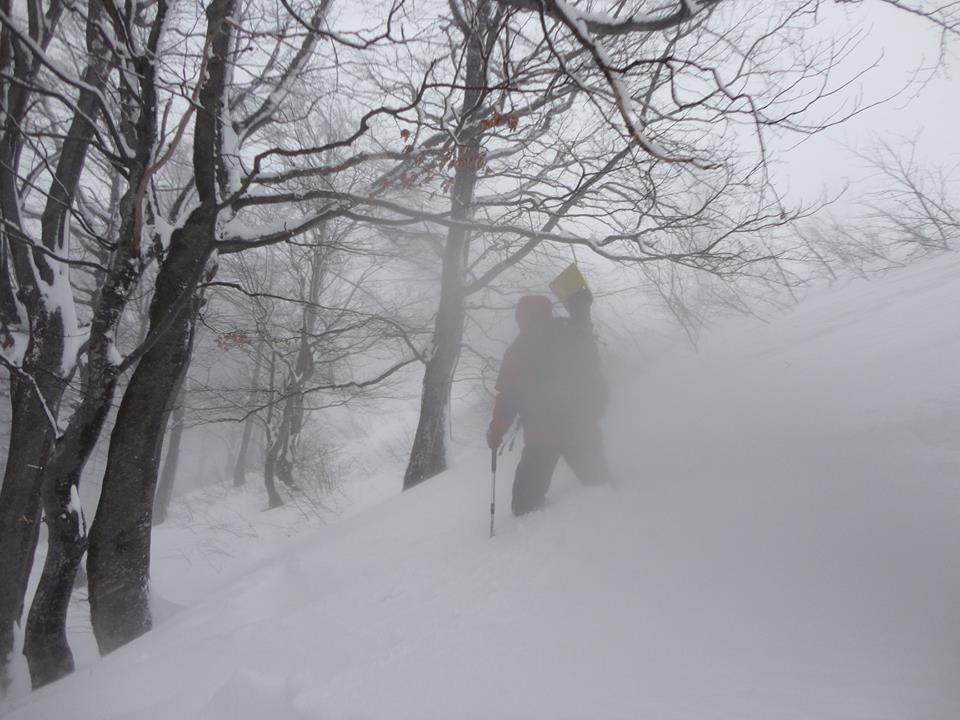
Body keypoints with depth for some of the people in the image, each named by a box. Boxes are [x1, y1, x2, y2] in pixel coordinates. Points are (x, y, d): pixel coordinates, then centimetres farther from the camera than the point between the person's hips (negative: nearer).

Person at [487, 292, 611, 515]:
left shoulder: (518, 350, -4)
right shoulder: (579, 338, 5)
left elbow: (508, 397, -4)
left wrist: (496, 432, 3)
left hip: (541, 437, -3)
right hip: (583, 431, 3)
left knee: (527, 501, 5)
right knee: (599, 487, 17)